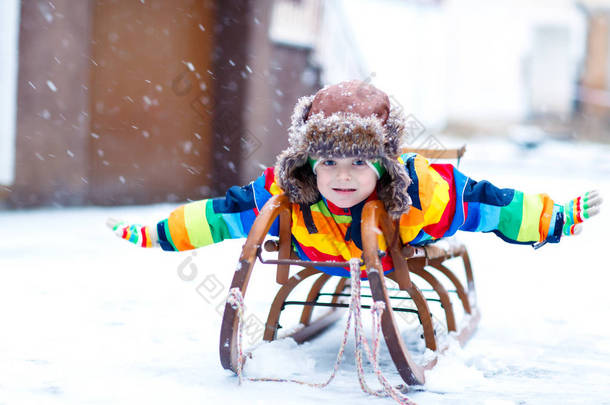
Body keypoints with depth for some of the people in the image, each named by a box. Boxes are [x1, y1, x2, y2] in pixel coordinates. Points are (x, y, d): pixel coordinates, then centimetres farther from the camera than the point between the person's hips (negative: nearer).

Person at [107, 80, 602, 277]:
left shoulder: (424, 192, -42)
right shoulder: (286, 196, -38)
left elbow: (490, 204, -29)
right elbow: (217, 215, -27)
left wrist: (560, 218, -17)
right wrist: (149, 235, -24)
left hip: (407, 263, 0)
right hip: (324, 270, 0)